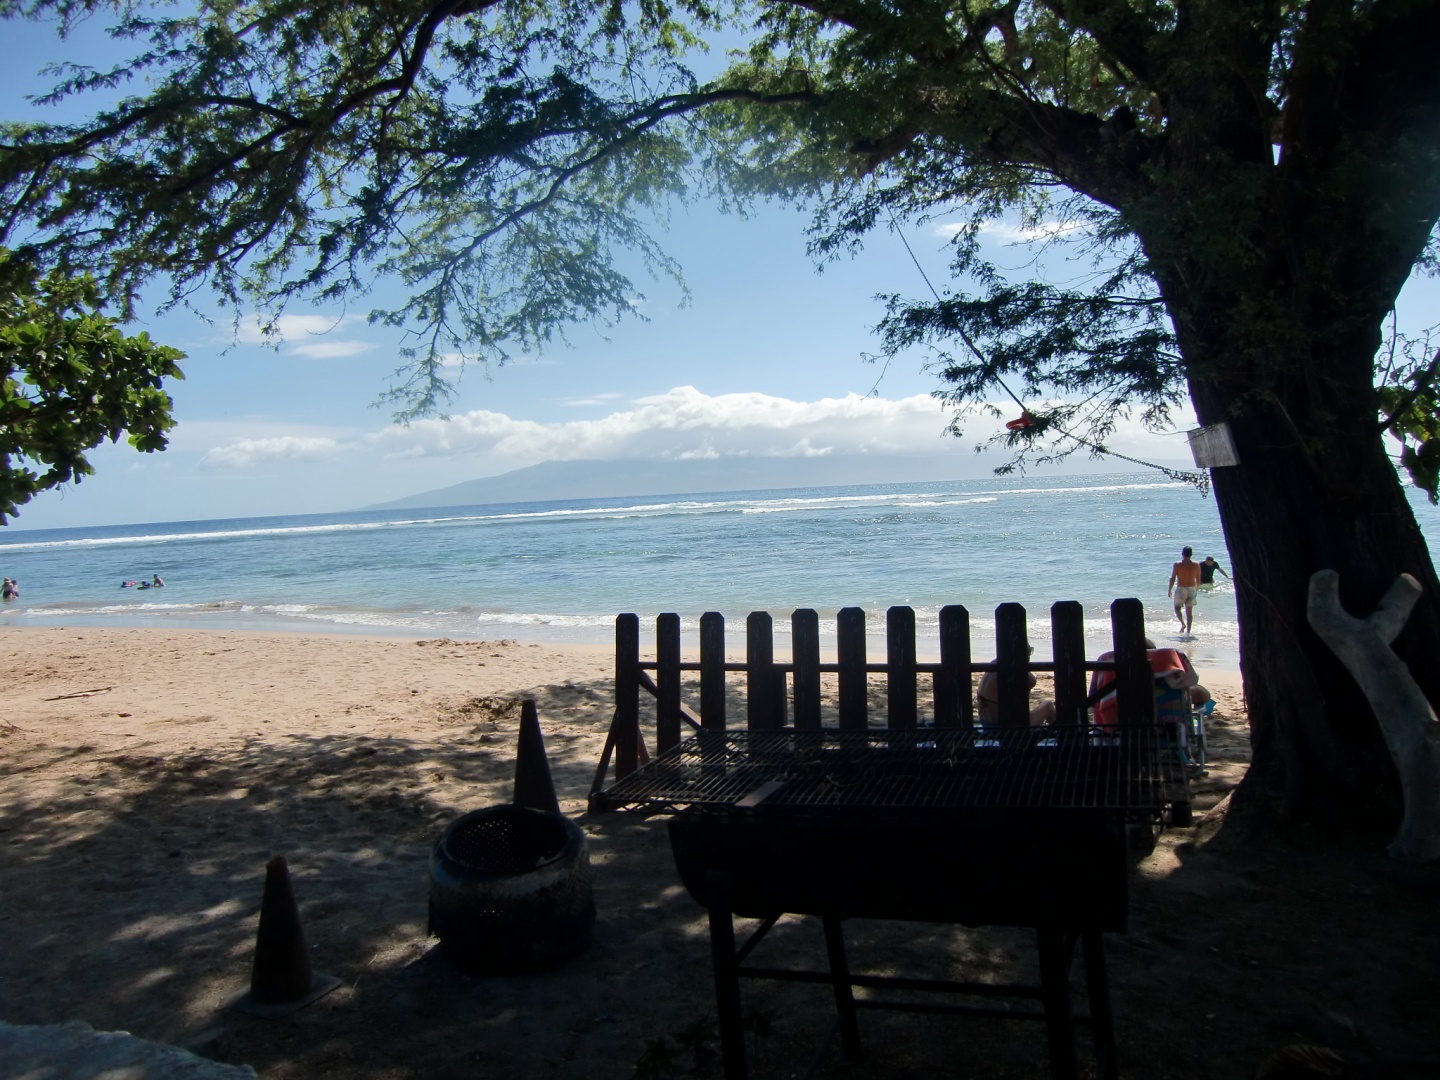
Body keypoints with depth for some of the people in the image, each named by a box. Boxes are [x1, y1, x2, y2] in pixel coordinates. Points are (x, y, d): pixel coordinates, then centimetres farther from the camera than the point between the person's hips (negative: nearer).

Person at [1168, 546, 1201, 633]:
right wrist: (1197, 589, 23)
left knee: (1177, 608, 12)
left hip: (1181, 589, -3)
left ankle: (1183, 623, -12)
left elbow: (1172, 578, -7)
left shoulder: (1177, 565, -10)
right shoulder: (1196, 565, 0)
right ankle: (1188, 630, 8)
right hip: (1192, 589, 3)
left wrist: (1169, 590, 4)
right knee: (1189, 611, 10)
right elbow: (1198, 579, 7)